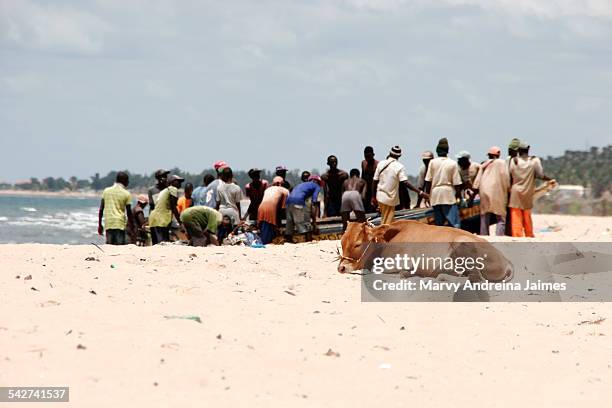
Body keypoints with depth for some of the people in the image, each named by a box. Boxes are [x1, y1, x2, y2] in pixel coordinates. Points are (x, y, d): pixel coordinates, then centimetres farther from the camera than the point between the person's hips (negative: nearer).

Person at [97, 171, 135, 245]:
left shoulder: (106, 191, 10)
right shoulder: (126, 194, 0)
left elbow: (101, 209, 8)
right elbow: (129, 213, 0)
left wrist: (100, 225, 15)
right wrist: (132, 230, 5)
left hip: (108, 224, 3)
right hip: (120, 224, -3)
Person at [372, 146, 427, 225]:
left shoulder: (381, 164, 1)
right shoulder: (399, 167, -12)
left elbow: (375, 181, 5)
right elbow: (405, 183, -22)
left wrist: (374, 197, 15)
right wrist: (420, 192, -25)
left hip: (380, 197, 4)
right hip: (390, 198, -4)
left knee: (383, 220, 20)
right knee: (387, 222, 1)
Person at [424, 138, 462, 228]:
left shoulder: (432, 162, 0)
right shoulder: (453, 163, -3)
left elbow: (428, 181, 1)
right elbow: (456, 182, -3)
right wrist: (458, 193, 11)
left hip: (435, 194, 2)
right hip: (448, 194, -2)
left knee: (438, 223, 8)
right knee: (454, 223, -6)